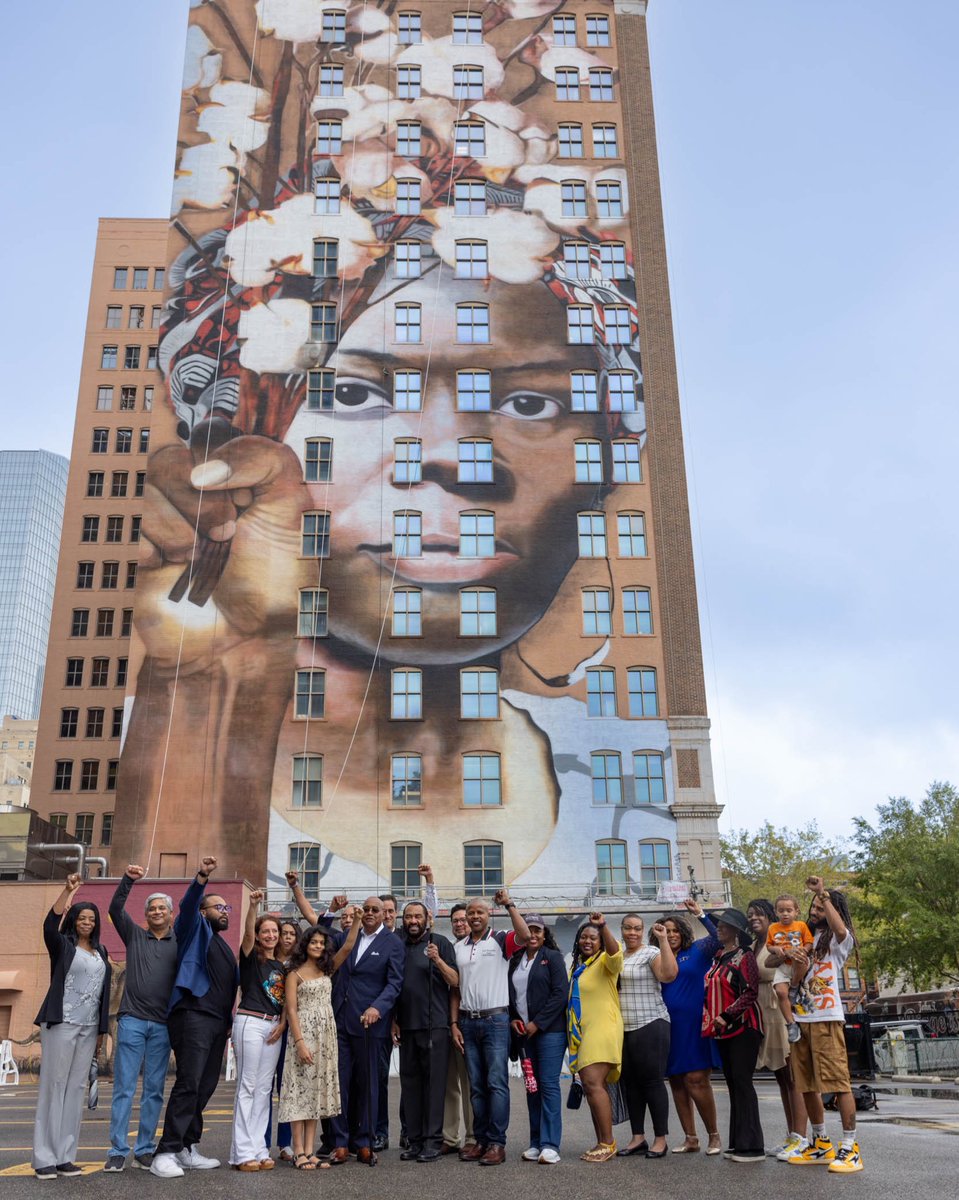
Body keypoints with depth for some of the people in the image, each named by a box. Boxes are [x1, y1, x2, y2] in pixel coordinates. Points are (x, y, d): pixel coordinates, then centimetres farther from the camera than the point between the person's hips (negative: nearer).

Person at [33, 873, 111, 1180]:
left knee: (76, 1089, 5)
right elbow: (50, 925, -21)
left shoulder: (100, 953, 15)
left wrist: (102, 1029, 13)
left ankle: (65, 1156, 9)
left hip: (88, 1028, 5)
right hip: (61, 1024, -5)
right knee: (53, 1087, -5)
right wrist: (68, 890, -29)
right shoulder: (63, 945, 1)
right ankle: (44, 1158, -2)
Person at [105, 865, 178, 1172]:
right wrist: (128, 879, -15)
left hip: (163, 1025, 0)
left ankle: (145, 1149, 13)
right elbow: (115, 909, -3)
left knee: (154, 1089, 5)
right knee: (124, 1087, -1)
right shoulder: (134, 935, 10)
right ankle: (118, 1150, 4)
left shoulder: (180, 942, 7)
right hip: (132, 1020, 0)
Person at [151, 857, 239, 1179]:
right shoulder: (196, 930, 4)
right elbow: (188, 905, -17)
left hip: (218, 1022, 8)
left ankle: (186, 1149, 14)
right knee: (188, 1085, -13)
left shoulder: (226, 948, 24)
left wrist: (229, 1022, 18)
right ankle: (166, 1153, -11)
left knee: (205, 1087, 7)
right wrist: (202, 877, -33)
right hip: (194, 1016, -8)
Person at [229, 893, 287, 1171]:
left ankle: (258, 1149, 12)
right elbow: (248, 933, -21)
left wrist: (282, 1023, -1)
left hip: (274, 1026, 6)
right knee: (247, 1087, -5)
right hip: (250, 1022, -6)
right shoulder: (251, 957, -1)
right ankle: (243, 1153, -2)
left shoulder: (281, 966, 15)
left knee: (264, 1089, 7)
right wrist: (253, 905, -37)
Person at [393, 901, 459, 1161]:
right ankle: (414, 1140, 15)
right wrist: (393, 1020, 11)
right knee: (409, 1083, 7)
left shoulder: (439, 942, 1)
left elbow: (455, 981, -4)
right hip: (406, 1026, 4)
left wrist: (438, 960, -19)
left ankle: (432, 1142, 1)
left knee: (434, 1082, -4)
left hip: (435, 1025, -4)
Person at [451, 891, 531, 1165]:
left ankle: (497, 1143, -2)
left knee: (497, 1083, -6)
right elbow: (456, 989, 14)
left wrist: (509, 904, -22)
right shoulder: (459, 947, 13)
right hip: (467, 1022, 5)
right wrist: (454, 1024, 7)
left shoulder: (500, 940, 0)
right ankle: (481, 1140, 15)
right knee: (476, 1086, 9)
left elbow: (524, 936, -22)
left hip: (495, 1020, -5)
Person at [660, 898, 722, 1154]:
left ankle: (714, 1136, 6)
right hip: (670, 1027, 5)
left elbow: (718, 938, -16)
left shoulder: (698, 950, 1)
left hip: (695, 1025, -5)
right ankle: (690, 1138, 18)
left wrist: (701, 915, -21)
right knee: (676, 1082, 8)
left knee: (696, 1080, -8)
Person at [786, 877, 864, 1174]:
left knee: (839, 1082, -8)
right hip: (802, 1018, 7)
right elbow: (794, 982, 15)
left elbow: (841, 929, -27)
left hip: (827, 1018, -7)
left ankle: (849, 1148, -3)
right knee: (806, 1085, 9)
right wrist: (798, 967, -7)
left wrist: (823, 893, -24)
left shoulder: (839, 940, 0)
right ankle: (821, 1144, 20)